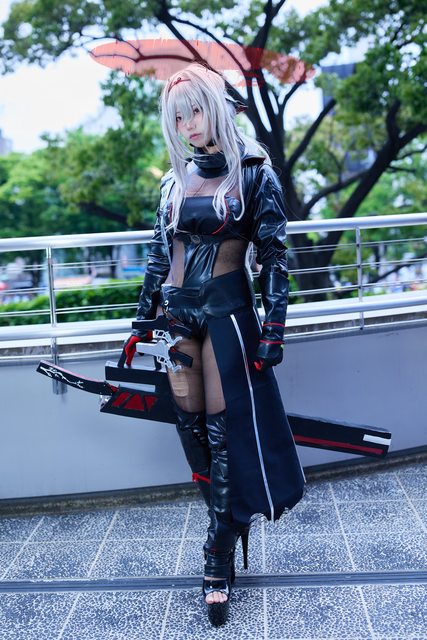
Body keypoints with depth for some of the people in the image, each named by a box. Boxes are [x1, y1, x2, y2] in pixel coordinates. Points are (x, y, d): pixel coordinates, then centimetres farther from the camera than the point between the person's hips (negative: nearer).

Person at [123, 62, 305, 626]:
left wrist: (274, 329, -11)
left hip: (227, 313, -5)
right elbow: (160, 254, 14)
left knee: (225, 430, -3)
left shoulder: (254, 173, -4)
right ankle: (230, 521, 26)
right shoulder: (176, 178, 10)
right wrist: (142, 324, 14)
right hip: (178, 312, 5)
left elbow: (274, 258, -5)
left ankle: (221, 560, 8)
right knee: (191, 424, 7)